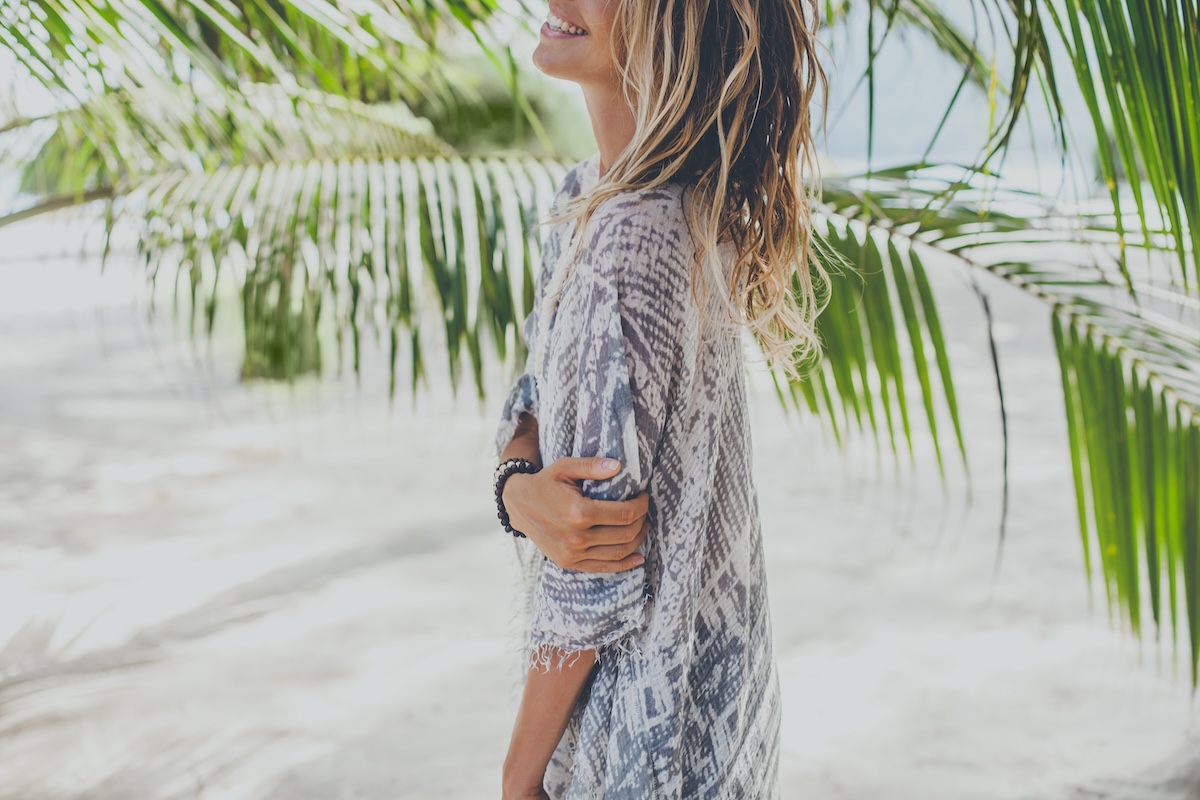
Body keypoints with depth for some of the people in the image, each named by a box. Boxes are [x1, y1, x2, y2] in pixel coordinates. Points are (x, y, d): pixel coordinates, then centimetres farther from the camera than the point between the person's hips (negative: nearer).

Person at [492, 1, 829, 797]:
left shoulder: (633, 243, -28)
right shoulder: (591, 192, 0)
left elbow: (595, 584, -24)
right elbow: (533, 398, 3)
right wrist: (520, 486, -20)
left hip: (655, 708, -8)